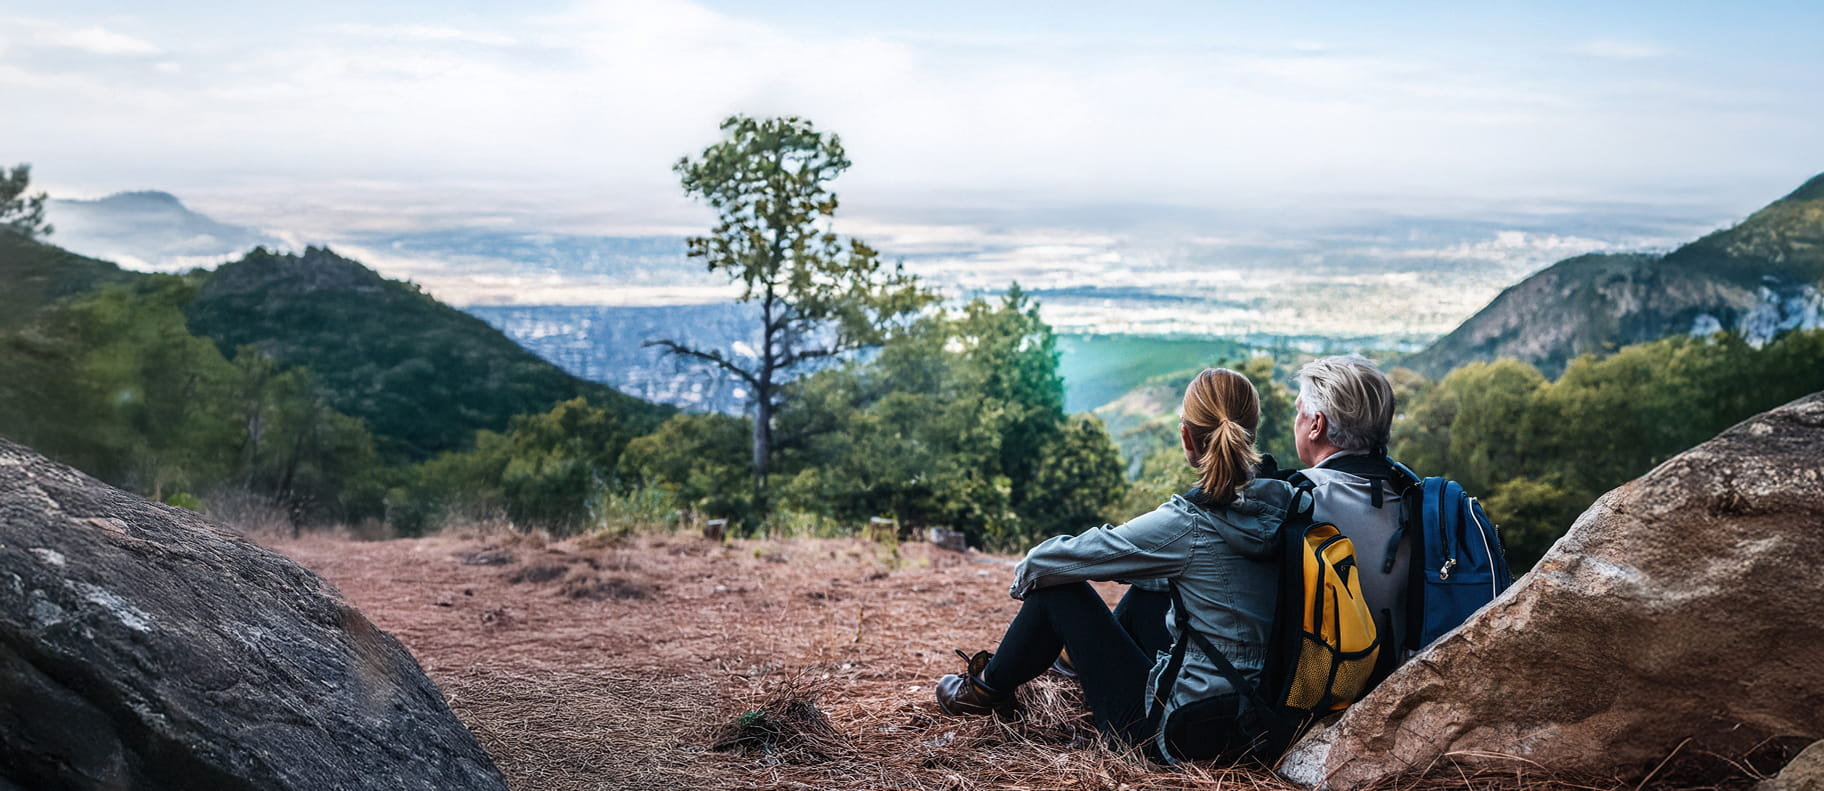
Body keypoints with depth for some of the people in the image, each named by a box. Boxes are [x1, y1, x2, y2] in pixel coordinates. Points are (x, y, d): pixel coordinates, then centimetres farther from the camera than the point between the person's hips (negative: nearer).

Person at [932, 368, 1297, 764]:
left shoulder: (1187, 524, -22)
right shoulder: (1287, 505, -4)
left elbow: (1052, 562, -12)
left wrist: (1025, 573, 11)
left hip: (1175, 734, -7)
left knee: (1058, 586, 8)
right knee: (1147, 585, 26)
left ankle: (987, 688, 32)